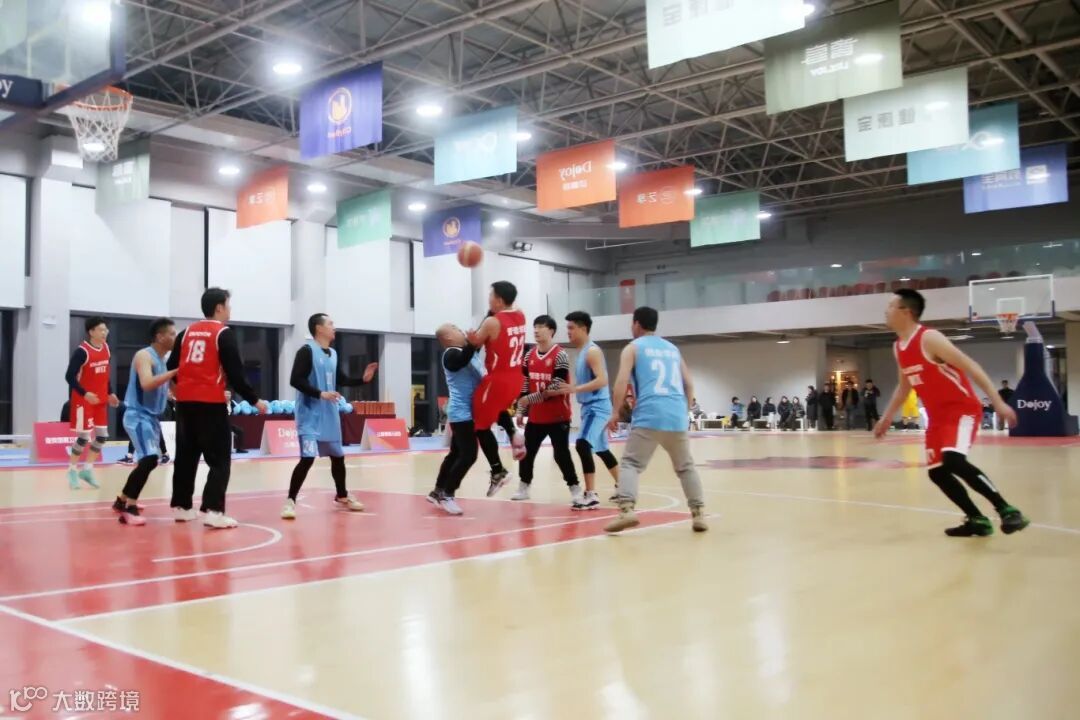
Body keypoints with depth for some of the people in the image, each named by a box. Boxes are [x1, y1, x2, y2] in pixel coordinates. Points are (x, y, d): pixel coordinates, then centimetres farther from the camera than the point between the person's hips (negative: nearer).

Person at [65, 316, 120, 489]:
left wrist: (110, 393, 11)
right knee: (84, 436, -4)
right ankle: (72, 470, 13)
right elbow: (69, 376, -19)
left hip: (100, 400, 7)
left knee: (102, 436, 7)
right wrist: (85, 393, -27)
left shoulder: (106, 348, 5)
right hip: (84, 400, -7)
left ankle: (87, 470, 18)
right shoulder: (82, 351, -18)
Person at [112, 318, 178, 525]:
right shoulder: (144, 355, -15)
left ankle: (123, 500, 34)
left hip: (152, 416, 10)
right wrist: (175, 372, -30)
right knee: (149, 459, -22)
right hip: (138, 415, -10)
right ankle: (128, 508, -14)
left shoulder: (163, 359, 13)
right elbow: (147, 384, -32)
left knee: (147, 460, 20)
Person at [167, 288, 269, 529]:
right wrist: (255, 401, -3)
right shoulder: (224, 334, -6)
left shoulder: (187, 332, 13)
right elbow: (235, 374, -11)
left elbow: (172, 366, 14)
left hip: (185, 401, 7)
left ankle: (181, 507, 23)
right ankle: (212, 511, -11)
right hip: (210, 403, -7)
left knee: (186, 456, 16)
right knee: (220, 460, -2)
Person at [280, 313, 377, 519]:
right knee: (307, 457, -15)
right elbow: (295, 380, -20)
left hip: (330, 414, 8)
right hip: (310, 414, -8)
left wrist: (362, 379, 8)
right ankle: (290, 501, -5)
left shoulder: (333, 353, 12)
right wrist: (320, 394, -25)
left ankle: (342, 497, 32)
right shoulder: (307, 351, -12)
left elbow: (340, 380, 21)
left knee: (338, 456, 16)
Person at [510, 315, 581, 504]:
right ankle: (523, 487, 27)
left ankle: (576, 490, 5)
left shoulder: (560, 355, -12)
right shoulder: (529, 356, 7)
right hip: (535, 416, 6)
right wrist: (521, 411, 6)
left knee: (561, 454, -5)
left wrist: (530, 399, -20)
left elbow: (557, 387, -19)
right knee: (527, 451, 12)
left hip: (558, 416, -6)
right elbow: (524, 386, 11)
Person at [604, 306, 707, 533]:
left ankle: (627, 511, -19)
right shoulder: (673, 349, 23)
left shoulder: (633, 348, 8)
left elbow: (621, 382, -4)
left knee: (631, 463, 0)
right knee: (686, 466, 18)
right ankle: (699, 514, 14)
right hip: (677, 416, 4)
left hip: (648, 416, -4)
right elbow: (689, 385, 20)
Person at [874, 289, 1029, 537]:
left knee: (953, 461, -28)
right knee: (937, 472, 5)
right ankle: (978, 520, 17)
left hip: (962, 409, -9)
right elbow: (905, 385, 23)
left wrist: (998, 403, -24)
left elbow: (970, 366, -20)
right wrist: (887, 417, 25)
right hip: (937, 416, 9)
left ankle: (1006, 510, -17)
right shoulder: (898, 347, 8)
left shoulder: (929, 338, -18)